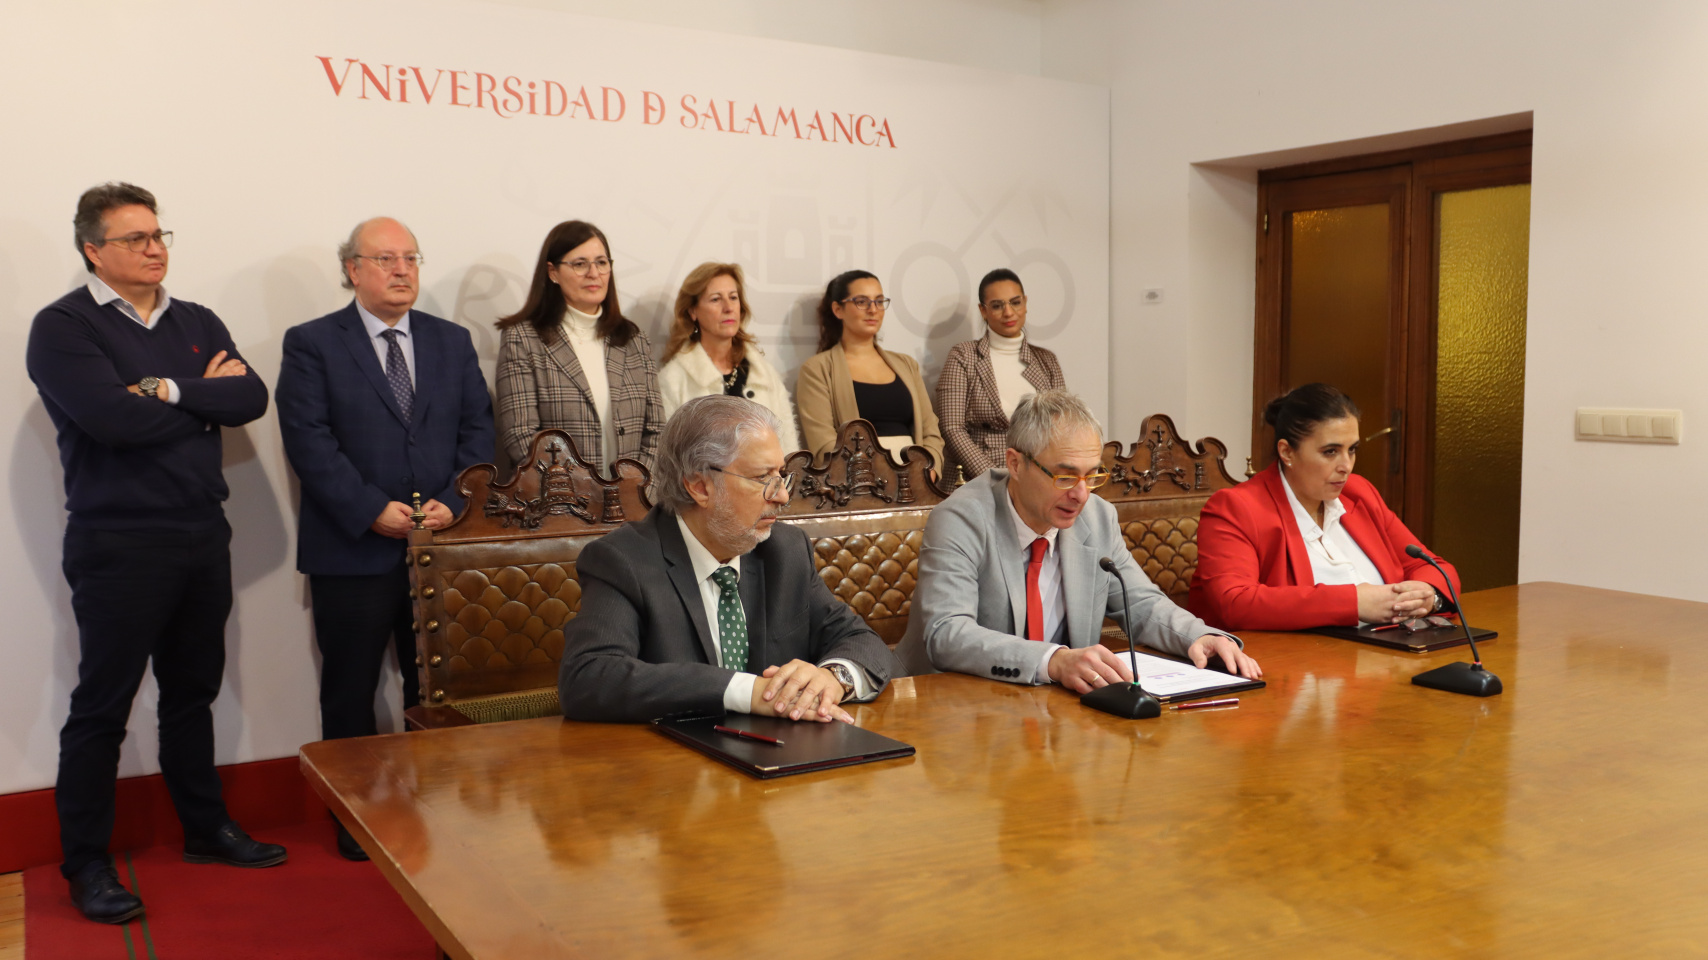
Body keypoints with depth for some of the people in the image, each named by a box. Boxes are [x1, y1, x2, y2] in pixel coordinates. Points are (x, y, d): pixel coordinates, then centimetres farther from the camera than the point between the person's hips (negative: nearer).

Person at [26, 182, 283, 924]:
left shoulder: (197, 323, 11)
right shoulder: (63, 327, -7)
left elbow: (251, 398, -3)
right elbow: (115, 418, -21)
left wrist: (169, 389, -15)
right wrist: (205, 397, -8)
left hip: (203, 534, 6)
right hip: (119, 545, -6)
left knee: (192, 691, 17)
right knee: (102, 706, 2)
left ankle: (205, 828, 30)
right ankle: (86, 863, 15)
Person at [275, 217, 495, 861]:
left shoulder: (452, 341, 12)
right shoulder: (311, 343, 1)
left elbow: (477, 428, 7)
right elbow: (309, 440, -8)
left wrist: (453, 500, -8)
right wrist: (372, 510, -16)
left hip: (442, 543, 3)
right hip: (352, 549, -3)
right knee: (351, 689, 7)